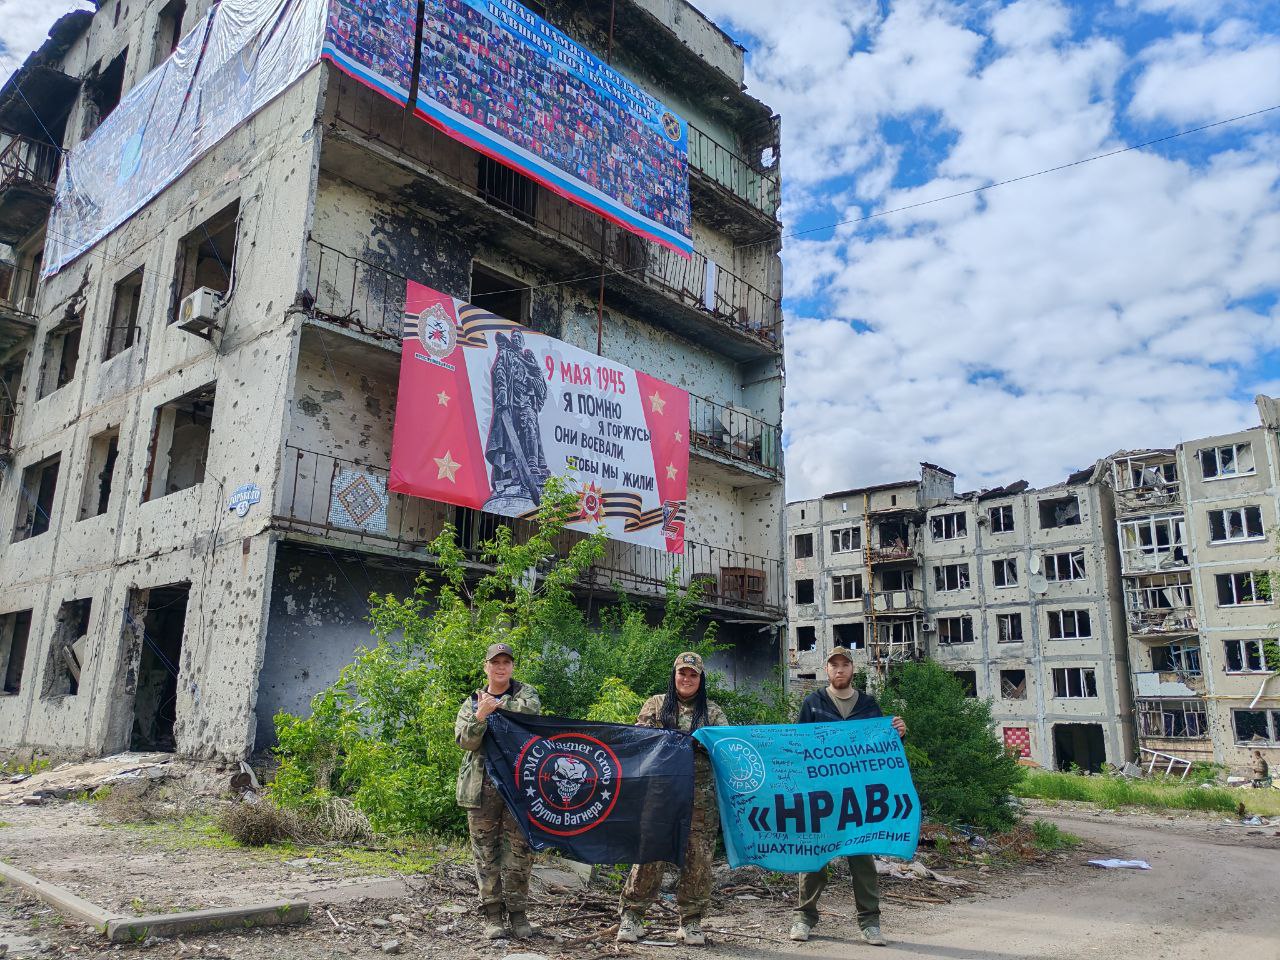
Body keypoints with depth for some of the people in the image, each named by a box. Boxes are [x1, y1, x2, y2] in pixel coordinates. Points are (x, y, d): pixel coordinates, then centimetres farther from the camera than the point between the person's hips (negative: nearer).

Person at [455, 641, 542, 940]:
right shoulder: (471, 703, 12)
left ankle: (517, 912, 12)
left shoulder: (526, 693, 9)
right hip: (482, 787, 1)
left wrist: (496, 705, -9)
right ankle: (492, 914, 13)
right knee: (486, 852, 4)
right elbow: (465, 741, -2)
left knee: (519, 851, 1)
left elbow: (530, 711, -15)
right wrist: (480, 716, -18)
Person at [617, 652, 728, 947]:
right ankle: (632, 916, 10)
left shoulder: (712, 711, 12)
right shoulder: (656, 704, 10)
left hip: (701, 795, 1)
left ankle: (691, 921, 15)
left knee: (698, 856, 2)